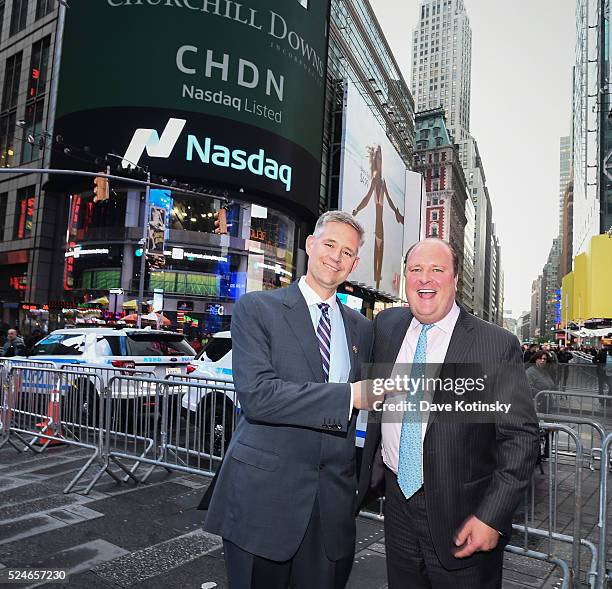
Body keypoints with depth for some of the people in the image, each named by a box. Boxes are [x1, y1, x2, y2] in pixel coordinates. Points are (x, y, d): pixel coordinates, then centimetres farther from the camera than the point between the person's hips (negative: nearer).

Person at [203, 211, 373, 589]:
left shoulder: (362, 328, 9)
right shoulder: (256, 309, -6)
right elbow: (256, 395, -19)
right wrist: (350, 395, -22)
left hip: (333, 501, 4)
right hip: (262, 493, -4)